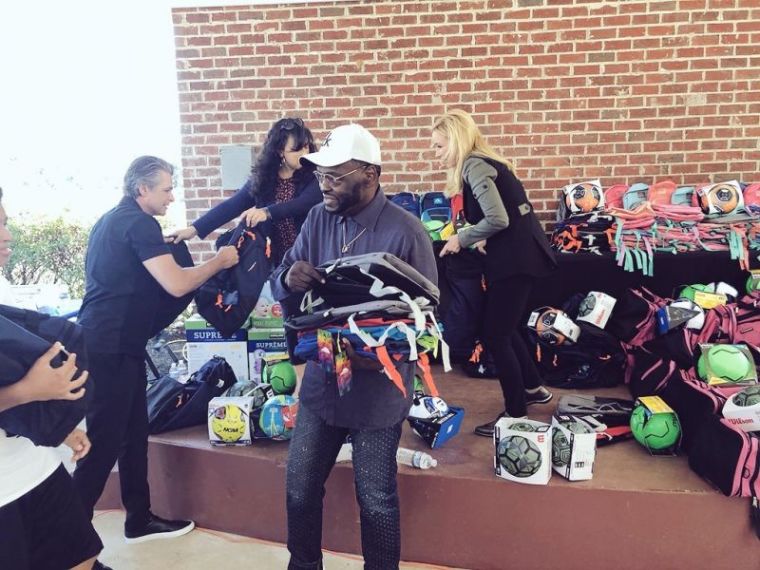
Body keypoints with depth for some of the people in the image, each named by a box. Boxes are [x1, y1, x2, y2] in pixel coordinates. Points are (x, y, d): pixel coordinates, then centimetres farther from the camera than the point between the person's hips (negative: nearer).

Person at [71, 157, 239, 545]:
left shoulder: (113, 219, 16)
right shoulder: (139, 223, -15)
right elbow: (176, 284, -23)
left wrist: (164, 246, 26)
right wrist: (219, 262, -9)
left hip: (106, 342, 10)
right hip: (111, 348, -10)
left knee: (133, 432, 15)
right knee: (103, 441, -3)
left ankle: (140, 519, 26)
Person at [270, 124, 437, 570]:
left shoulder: (405, 231, -15)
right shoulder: (318, 219, -1)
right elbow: (279, 284, 4)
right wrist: (289, 279, -21)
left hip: (378, 387, -4)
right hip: (321, 379, 5)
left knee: (376, 499, 10)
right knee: (300, 486, 16)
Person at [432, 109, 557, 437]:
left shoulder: (473, 166, -13)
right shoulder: (483, 162, 16)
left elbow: (498, 219, -23)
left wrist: (461, 239, -10)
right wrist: (480, 240, 9)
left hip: (516, 259, -10)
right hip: (519, 254, 10)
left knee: (494, 337, -1)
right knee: (503, 329, 22)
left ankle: (516, 415, 12)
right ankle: (533, 388, 38)